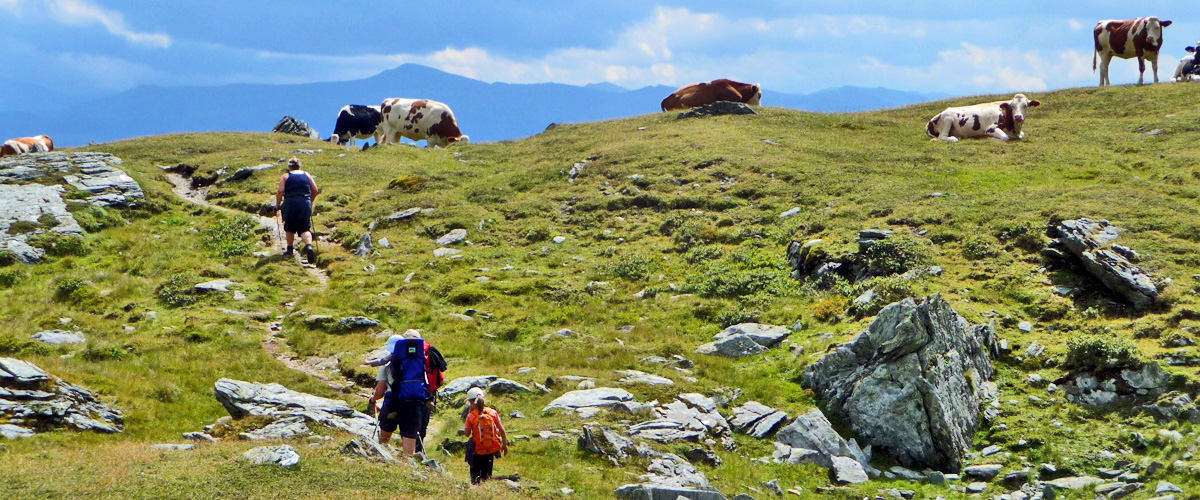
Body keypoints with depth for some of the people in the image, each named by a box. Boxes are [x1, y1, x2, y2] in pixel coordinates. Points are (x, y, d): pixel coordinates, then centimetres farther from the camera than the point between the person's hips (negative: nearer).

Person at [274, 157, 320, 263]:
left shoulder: (285, 177, 5)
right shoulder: (307, 175, 13)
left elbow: (280, 191, -7)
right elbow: (315, 190, 9)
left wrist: (277, 205, 4)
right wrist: (310, 201, 23)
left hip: (290, 203, -1)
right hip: (305, 203, 2)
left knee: (290, 227, 17)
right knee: (304, 228, -1)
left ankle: (290, 249, 22)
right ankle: (309, 246, -26)